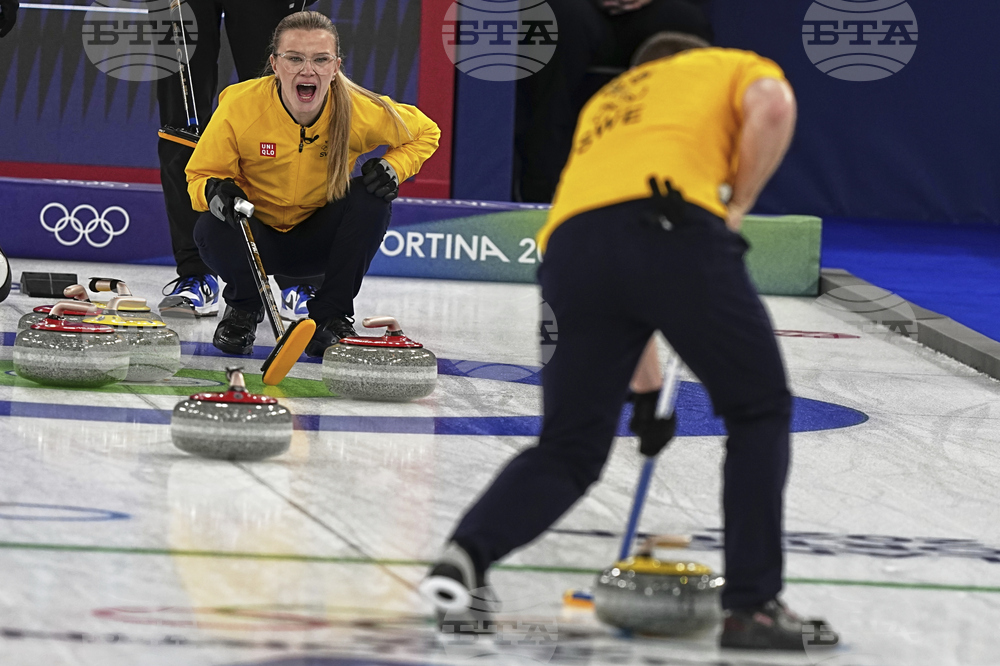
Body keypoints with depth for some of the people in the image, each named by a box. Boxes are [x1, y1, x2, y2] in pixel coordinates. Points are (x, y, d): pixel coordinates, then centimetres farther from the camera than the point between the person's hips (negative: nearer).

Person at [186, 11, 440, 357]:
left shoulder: (362, 111, -20)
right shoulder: (239, 106, -24)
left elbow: (425, 133, 0)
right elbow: (200, 174, -10)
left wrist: (393, 168, -20)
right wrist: (215, 191, -34)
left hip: (319, 242, 1)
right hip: (257, 236, -1)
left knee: (371, 199, -26)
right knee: (210, 231, -33)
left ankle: (331, 315, -7)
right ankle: (243, 308, 2)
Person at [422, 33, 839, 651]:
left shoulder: (606, 103, 42)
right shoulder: (739, 67, 29)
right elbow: (772, 107, 1)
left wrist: (648, 388, 48)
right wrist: (734, 210, 10)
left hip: (571, 242, 4)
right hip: (676, 226, -4)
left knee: (569, 450, 17)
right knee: (759, 413, 16)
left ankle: (465, 557, -6)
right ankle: (752, 605, 10)